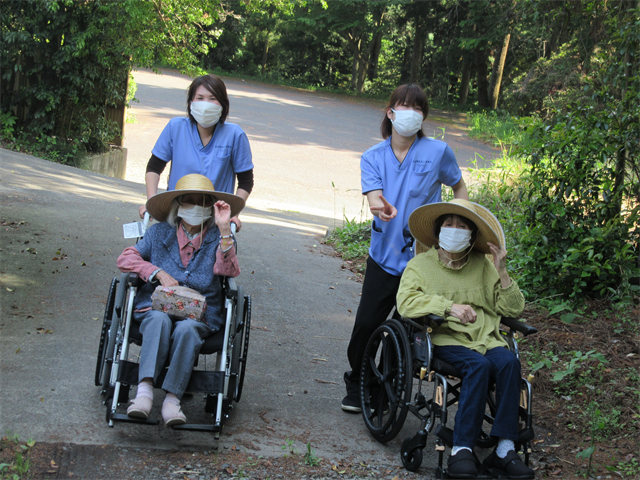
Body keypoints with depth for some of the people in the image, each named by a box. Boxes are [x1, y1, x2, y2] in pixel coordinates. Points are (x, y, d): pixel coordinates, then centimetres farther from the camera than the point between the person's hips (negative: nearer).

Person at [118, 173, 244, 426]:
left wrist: (224, 229, -16)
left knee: (186, 329, -35)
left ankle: (172, 400, -39)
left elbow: (228, 270, -8)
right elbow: (126, 258, 6)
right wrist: (159, 273, -8)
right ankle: (144, 391, -45)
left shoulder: (218, 238, 11)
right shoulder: (160, 232, 14)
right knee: (160, 320, -35)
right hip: (156, 306, 0)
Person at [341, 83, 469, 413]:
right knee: (366, 323, 0)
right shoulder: (373, 157, 3)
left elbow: (460, 189, 12)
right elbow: (373, 197, -14)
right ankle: (356, 383, 22)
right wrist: (382, 208, -38)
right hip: (384, 254, 2)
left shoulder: (438, 152, -2)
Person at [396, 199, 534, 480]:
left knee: (509, 361, -30)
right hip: (444, 339, -3)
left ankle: (504, 449, -33)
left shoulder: (482, 265, 19)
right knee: (479, 365, -34)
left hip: (486, 338, 3)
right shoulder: (420, 265, 13)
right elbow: (406, 302, -6)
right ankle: (462, 451, -36)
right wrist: (449, 306, -15)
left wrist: (501, 272, 1)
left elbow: (513, 309, 14)